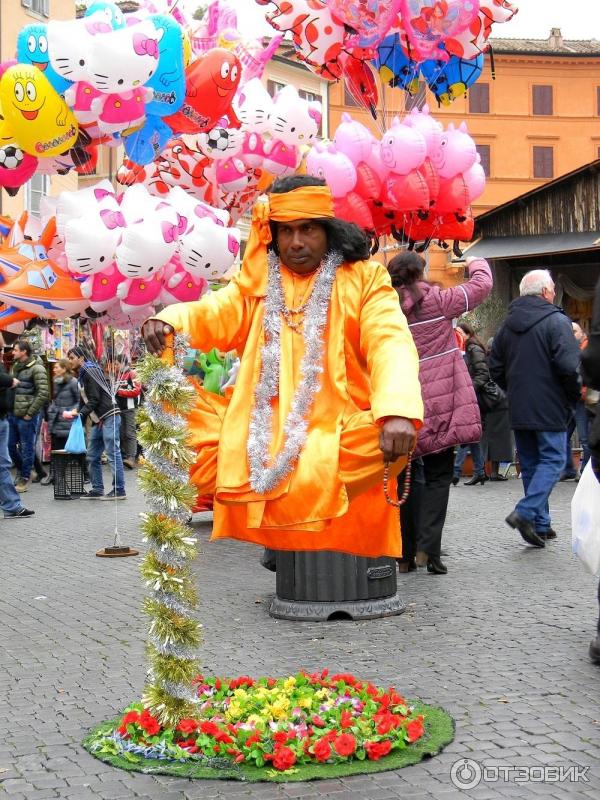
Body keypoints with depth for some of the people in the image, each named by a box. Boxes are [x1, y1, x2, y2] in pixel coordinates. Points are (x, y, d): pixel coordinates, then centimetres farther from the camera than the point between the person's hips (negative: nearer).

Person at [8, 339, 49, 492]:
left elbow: (43, 393, -16)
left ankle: (25, 477, 13)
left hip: (26, 416, -8)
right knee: (11, 445, 13)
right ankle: (21, 470, 32)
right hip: (13, 414, 8)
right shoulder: (15, 366, 12)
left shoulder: (36, 368, -11)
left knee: (26, 447, 2)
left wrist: (30, 413, -15)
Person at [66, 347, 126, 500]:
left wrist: (80, 413, -19)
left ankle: (119, 490, -7)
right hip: (98, 421, 10)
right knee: (92, 456, 9)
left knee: (113, 454, -9)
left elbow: (94, 399, -15)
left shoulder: (90, 371, -8)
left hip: (109, 417, -10)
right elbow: (84, 400, 20)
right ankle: (97, 490, 13)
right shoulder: (82, 375, 20)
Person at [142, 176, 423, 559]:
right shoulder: (257, 282, 14)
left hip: (336, 432, -3)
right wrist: (167, 321, -24)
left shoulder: (364, 278, 2)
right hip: (259, 433, 3)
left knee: (396, 435, -34)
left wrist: (398, 409, -32)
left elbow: (390, 344, -12)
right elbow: (210, 316, 1)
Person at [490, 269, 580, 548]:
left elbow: (495, 367, 13)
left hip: (518, 409, 6)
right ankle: (525, 512, -16)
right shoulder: (556, 321, -11)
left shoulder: (508, 324, 10)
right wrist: (574, 396, -3)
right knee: (552, 460, 1)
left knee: (530, 464, 13)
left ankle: (540, 525, 15)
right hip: (549, 408, -6)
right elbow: (569, 366, -18)